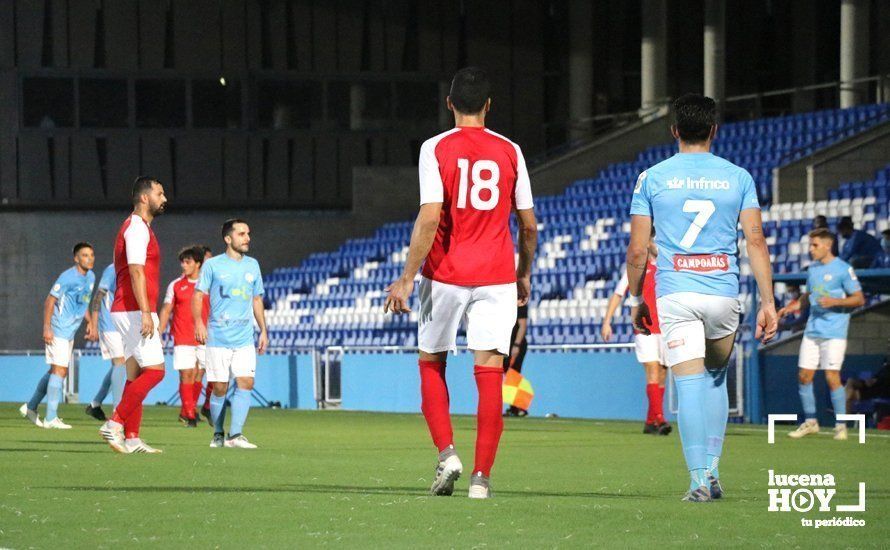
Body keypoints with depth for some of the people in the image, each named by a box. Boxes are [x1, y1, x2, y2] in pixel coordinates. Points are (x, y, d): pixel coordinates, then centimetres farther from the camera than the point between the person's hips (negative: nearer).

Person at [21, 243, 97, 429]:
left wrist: (90, 322, 18)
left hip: (70, 332, 9)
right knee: (59, 370, -12)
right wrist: (47, 328, -21)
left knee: (55, 371, 15)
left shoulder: (90, 277, 11)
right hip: (58, 330, -9)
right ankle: (51, 418, -12)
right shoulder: (68, 277, -16)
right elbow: (50, 300, -15)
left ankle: (31, 408, 27)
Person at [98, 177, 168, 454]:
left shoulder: (137, 228, 20)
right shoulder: (138, 228, -12)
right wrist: (146, 314, -26)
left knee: (136, 373, 8)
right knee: (154, 370, -11)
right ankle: (115, 424, -12)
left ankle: (131, 438, 6)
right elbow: (136, 272, -21)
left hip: (131, 312, 10)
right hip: (135, 310, -10)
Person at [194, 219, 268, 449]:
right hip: (218, 336, -3)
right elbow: (198, 294, -1)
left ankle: (235, 435, -12)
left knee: (245, 382, -12)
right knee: (219, 388, -1)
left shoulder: (252, 265, 14)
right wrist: (198, 322, -16)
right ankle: (218, 434, 15)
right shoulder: (213, 265, 1)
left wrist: (263, 330, 17)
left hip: (245, 338, 3)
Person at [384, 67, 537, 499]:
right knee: (489, 372, -1)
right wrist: (524, 274, 24)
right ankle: (481, 476, -6)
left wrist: (407, 277, -9)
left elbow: (429, 218, -13)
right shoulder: (509, 152, 5)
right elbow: (528, 224, 9)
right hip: (497, 277, 2)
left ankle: (446, 454, 0)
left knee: (431, 363, 15)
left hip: (445, 275, -2)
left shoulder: (436, 149, -4)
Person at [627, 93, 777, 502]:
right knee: (716, 376, 21)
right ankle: (713, 468, 15)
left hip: (675, 295, -1)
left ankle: (699, 479, -13)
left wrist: (636, 300, 15)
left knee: (690, 384, -4)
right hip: (724, 293, 2)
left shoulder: (652, 178, 3)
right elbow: (756, 242, 0)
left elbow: (637, 250, 2)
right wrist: (768, 302, 1)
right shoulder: (738, 177, 5)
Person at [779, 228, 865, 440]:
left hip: (834, 332, -7)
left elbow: (859, 298, -7)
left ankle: (840, 425, 0)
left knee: (832, 376, -10)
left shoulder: (843, 269, -7)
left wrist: (834, 301, -20)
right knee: (804, 376, 3)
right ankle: (810, 422, 15)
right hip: (812, 331, 7)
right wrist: (793, 307, 8)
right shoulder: (813, 269, 14)